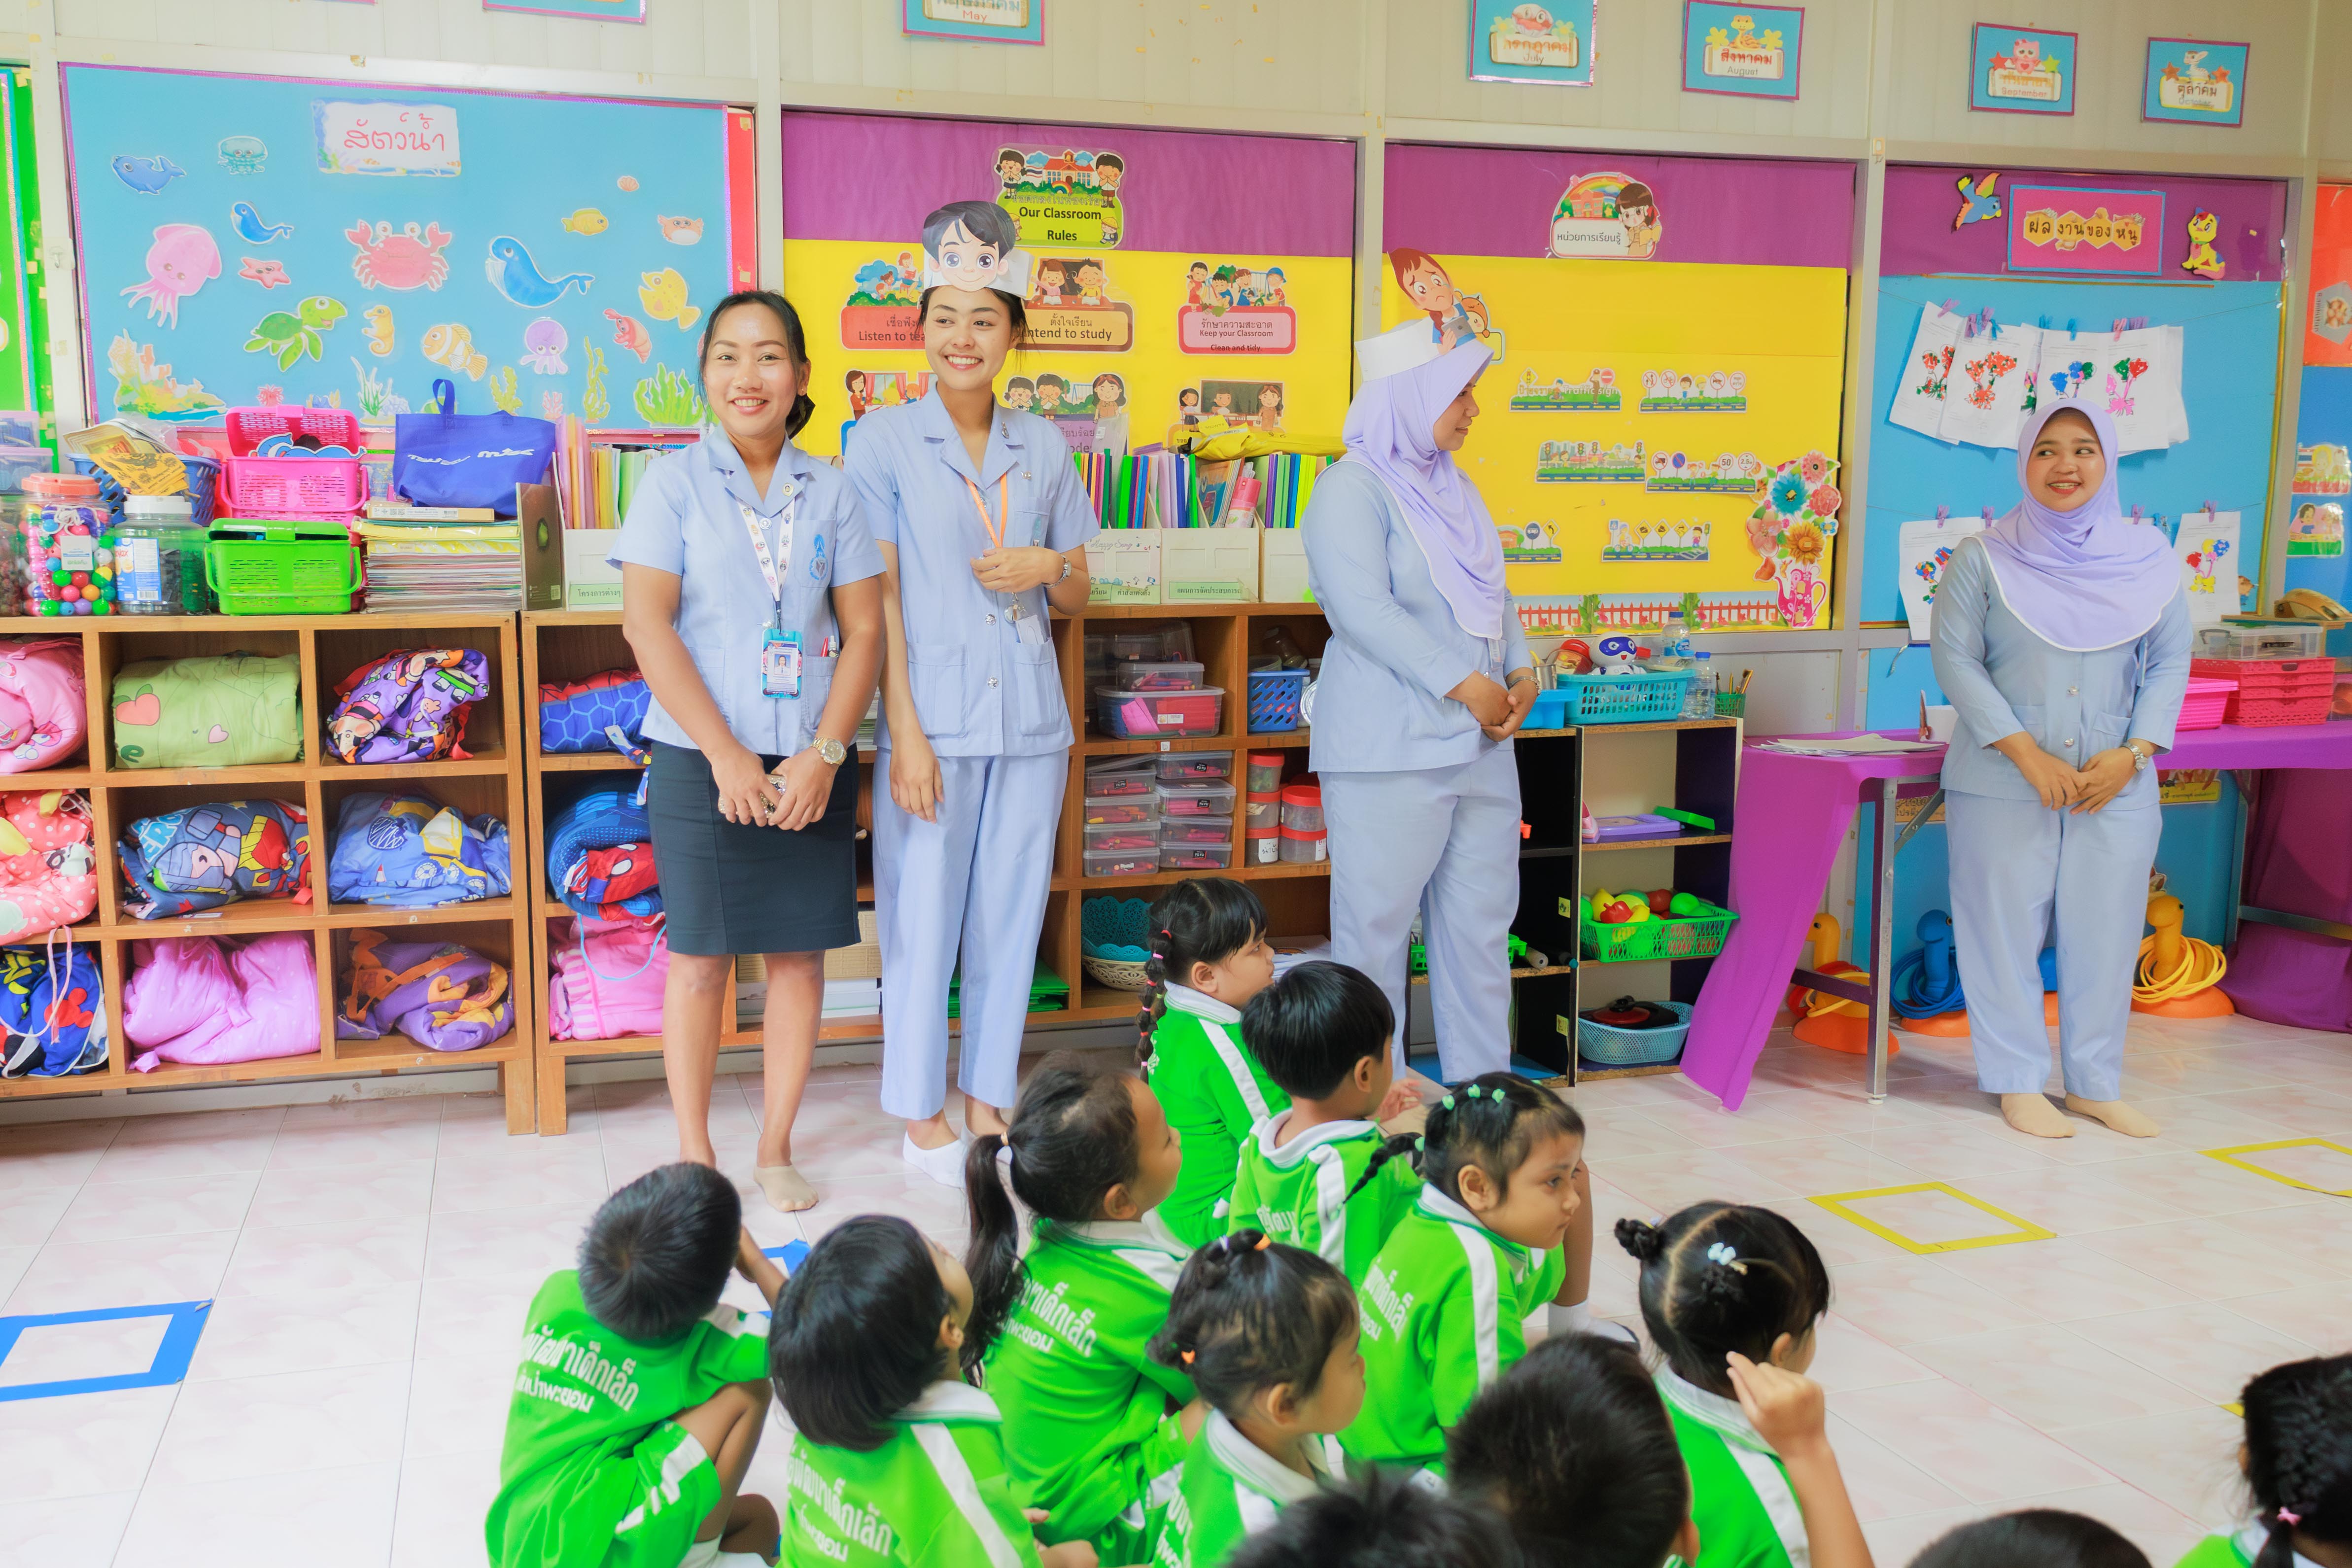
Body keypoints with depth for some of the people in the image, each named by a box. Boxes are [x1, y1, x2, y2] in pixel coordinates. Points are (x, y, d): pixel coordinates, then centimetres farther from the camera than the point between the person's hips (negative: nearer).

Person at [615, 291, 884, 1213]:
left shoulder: (831, 493, 6)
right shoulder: (675, 483, -1)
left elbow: (864, 629, 3)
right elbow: (647, 625, -8)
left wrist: (824, 755, -9)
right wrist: (726, 756, -14)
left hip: (812, 764, 3)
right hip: (700, 760, -2)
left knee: (800, 954, 7)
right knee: (700, 957, 5)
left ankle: (776, 1150, 21)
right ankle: (694, 1155, 20)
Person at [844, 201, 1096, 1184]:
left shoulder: (1044, 449, 10)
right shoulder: (884, 441, 0)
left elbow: (1076, 597, 16)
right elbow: (880, 598, -5)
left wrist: (1050, 566, -7)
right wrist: (904, 731, -12)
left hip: (1030, 721, 4)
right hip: (933, 719, -3)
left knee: (1011, 917, 9)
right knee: (922, 919, 2)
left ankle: (987, 1099, 23)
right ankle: (921, 1115, 16)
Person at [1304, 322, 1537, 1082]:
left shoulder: (1454, 488, 18)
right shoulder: (1352, 487, -9)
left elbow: (1495, 594, 21)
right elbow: (1364, 608, -20)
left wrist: (1521, 672, 3)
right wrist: (1464, 682, -21)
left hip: (1482, 744, 9)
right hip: (1391, 752, -8)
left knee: (1482, 923, 12)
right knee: (1376, 925, -2)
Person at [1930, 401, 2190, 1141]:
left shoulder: (2149, 559, 5)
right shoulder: (1982, 560, -3)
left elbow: (2169, 665, 7)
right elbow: (1956, 661, -7)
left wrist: (2133, 753, -8)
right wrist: (2027, 754, -15)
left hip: (2117, 786, 2)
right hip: (2004, 783, -2)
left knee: (2106, 932, 6)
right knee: (2008, 927, 2)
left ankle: (2096, 1084, 21)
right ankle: (2017, 1083, 16)